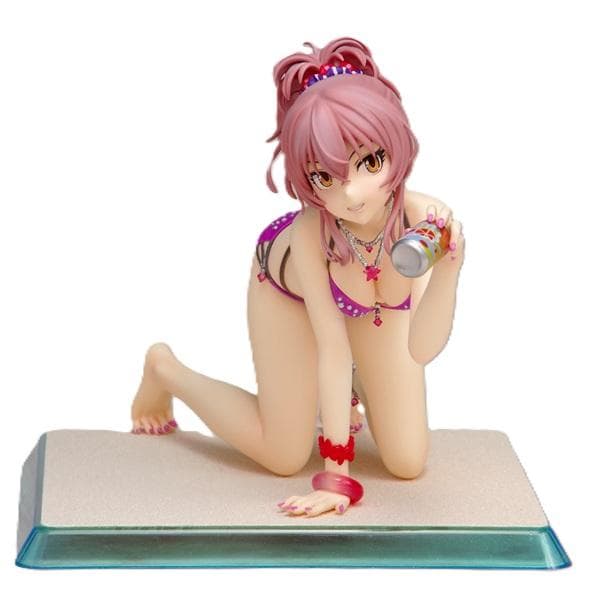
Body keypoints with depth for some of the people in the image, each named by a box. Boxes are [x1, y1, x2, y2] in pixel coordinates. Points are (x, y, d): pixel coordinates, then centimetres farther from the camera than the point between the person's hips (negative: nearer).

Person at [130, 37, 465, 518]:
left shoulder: (426, 219, -43)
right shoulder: (310, 230, -45)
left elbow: (421, 349, -47)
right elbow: (333, 349, -35)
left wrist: (448, 270, -64)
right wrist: (336, 475, -32)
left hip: (380, 308, 2)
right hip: (288, 283, -2)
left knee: (407, 463, 3)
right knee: (283, 457, 6)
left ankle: (356, 386, 35)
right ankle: (164, 370, 28)